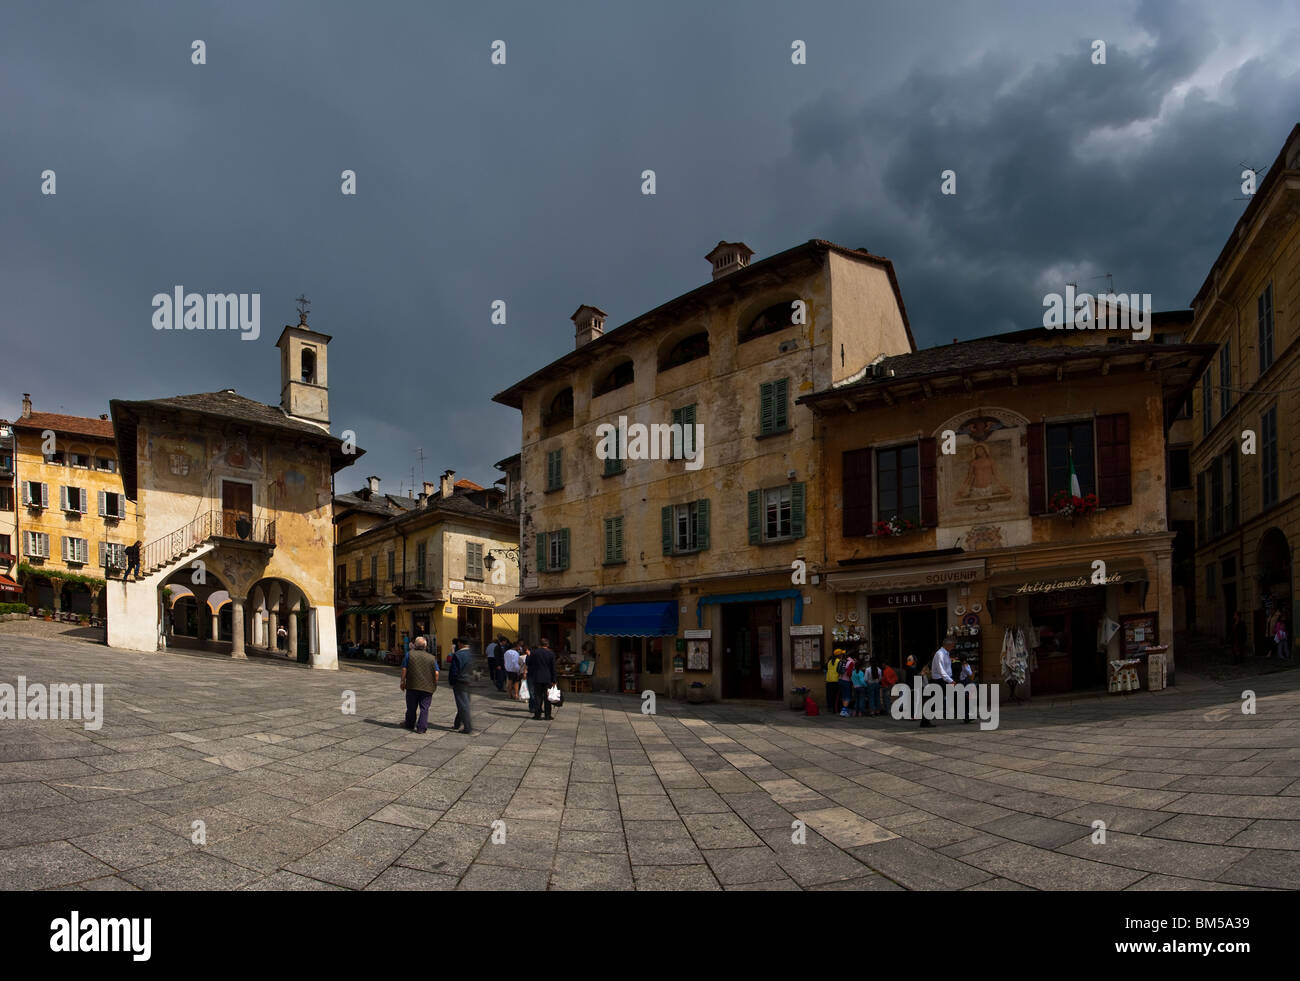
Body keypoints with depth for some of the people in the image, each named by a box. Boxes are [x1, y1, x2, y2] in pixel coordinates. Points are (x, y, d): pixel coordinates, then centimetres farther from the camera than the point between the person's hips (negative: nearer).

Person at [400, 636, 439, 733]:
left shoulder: (409, 654, 0)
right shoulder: (432, 657, 3)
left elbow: (404, 669, -2)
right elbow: (436, 673, 0)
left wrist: (403, 681, 7)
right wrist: (434, 685, 11)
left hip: (412, 686, 0)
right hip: (427, 688, 0)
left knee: (411, 707, 15)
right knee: (424, 708, 4)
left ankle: (409, 724, 30)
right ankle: (422, 727, 0)